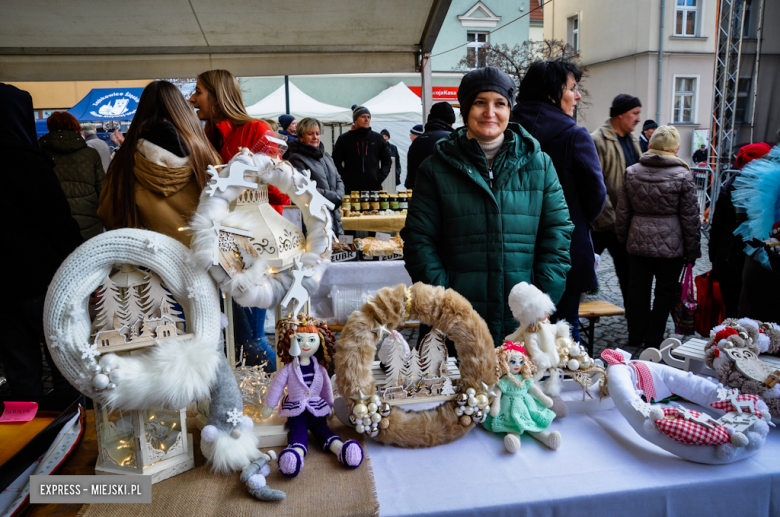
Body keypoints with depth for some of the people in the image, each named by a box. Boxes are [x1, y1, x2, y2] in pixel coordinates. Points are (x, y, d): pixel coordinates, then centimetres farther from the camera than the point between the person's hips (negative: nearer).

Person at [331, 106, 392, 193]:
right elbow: (336, 161, 6)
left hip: (374, 188, 2)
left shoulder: (378, 138, 12)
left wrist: (380, 177, 1)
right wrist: (345, 178, -6)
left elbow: (386, 161, 15)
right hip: (351, 189, -1)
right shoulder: (344, 139, 6)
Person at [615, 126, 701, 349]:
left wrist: (623, 238, 17)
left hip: (638, 242, 3)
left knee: (638, 289, 12)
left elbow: (623, 212, 5)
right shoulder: (683, 175, -8)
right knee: (665, 291, 9)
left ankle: (635, 338, 21)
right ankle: (653, 341, 15)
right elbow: (690, 217, -5)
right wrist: (693, 249, 4)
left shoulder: (632, 172, 0)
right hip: (671, 245, -3)